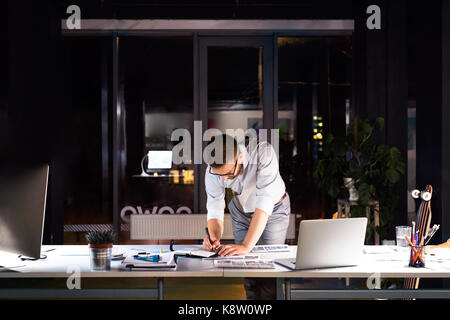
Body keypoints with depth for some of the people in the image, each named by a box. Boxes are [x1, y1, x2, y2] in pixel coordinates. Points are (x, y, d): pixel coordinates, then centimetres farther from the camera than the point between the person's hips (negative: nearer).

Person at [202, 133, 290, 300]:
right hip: (241, 211, 3)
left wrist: (246, 246, -48)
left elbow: (265, 203, -43)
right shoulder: (212, 171, -26)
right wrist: (214, 237, -42)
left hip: (273, 211, -3)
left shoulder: (263, 152, -39)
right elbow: (214, 210, -20)